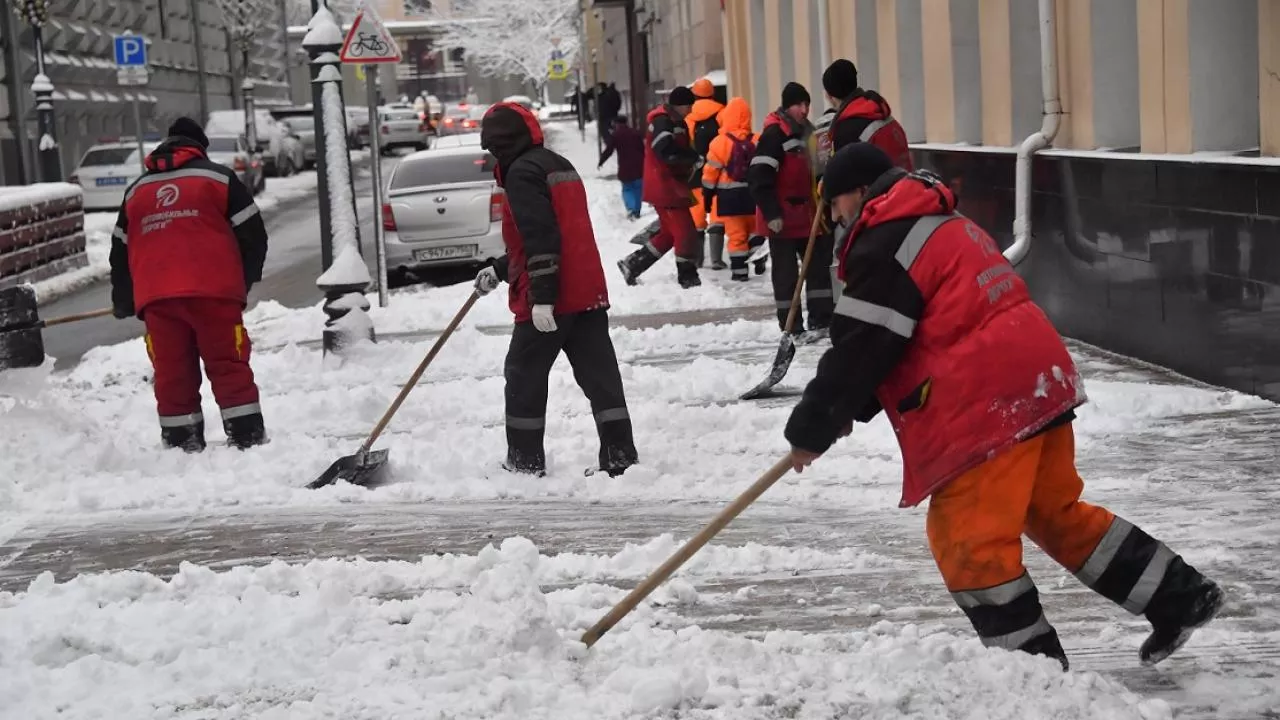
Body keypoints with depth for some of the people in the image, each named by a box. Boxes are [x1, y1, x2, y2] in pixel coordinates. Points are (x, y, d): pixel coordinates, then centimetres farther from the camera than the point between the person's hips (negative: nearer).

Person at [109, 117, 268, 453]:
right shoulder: (218, 178, 9)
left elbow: (121, 249, 23)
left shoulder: (136, 191, 20)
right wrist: (244, 281, 18)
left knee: (172, 373, 7)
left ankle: (181, 443, 8)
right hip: (213, 291, -3)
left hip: (156, 298, 3)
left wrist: (123, 301, 33)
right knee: (229, 367, 1)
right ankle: (248, 438, -1)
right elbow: (251, 234, 5)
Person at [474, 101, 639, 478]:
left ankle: (525, 460, 11)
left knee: (524, 376, 5)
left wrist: (541, 297, -23)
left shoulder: (522, 172, -10)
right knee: (599, 374, 6)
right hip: (587, 291, 9)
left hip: (550, 298, -9)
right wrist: (499, 270, 32)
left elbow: (540, 237, -21)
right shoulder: (558, 166, 20)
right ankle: (620, 457, 3)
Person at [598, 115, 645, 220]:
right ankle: (637, 212, 13)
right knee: (638, 189, 13)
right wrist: (644, 164, 19)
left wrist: (600, 162, 11)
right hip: (639, 167, 3)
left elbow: (608, 151, -2)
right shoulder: (636, 132, 9)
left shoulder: (615, 135, -2)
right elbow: (643, 149, 11)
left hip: (625, 168, -3)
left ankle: (631, 208, -15)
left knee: (627, 189, 8)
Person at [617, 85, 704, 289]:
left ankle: (632, 264, 21)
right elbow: (667, 151, -31)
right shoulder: (662, 122, -16)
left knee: (669, 233, 15)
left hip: (673, 186, 10)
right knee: (686, 232, -8)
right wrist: (696, 158, -25)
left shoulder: (677, 123, 17)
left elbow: (681, 153, 18)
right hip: (665, 187, -10)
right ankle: (688, 277, 0)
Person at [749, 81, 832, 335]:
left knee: (820, 265, 10)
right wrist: (771, 214, -23)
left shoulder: (806, 131, 13)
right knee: (786, 273, 0)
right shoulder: (774, 133, -15)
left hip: (808, 215, 8)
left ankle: (822, 319, 18)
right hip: (783, 218, -8)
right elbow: (759, 177, -21)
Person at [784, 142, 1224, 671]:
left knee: (968, 540, -2)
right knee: (1056, 512, 20)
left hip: (987, 407, -10)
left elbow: (862, 349, -13)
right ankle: (1180, 597, 25)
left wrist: (812, 428, -4)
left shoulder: (883, 246, -11)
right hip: (1038, 382, 10)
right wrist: (847, 409, 20)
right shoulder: (942, 224, 22)